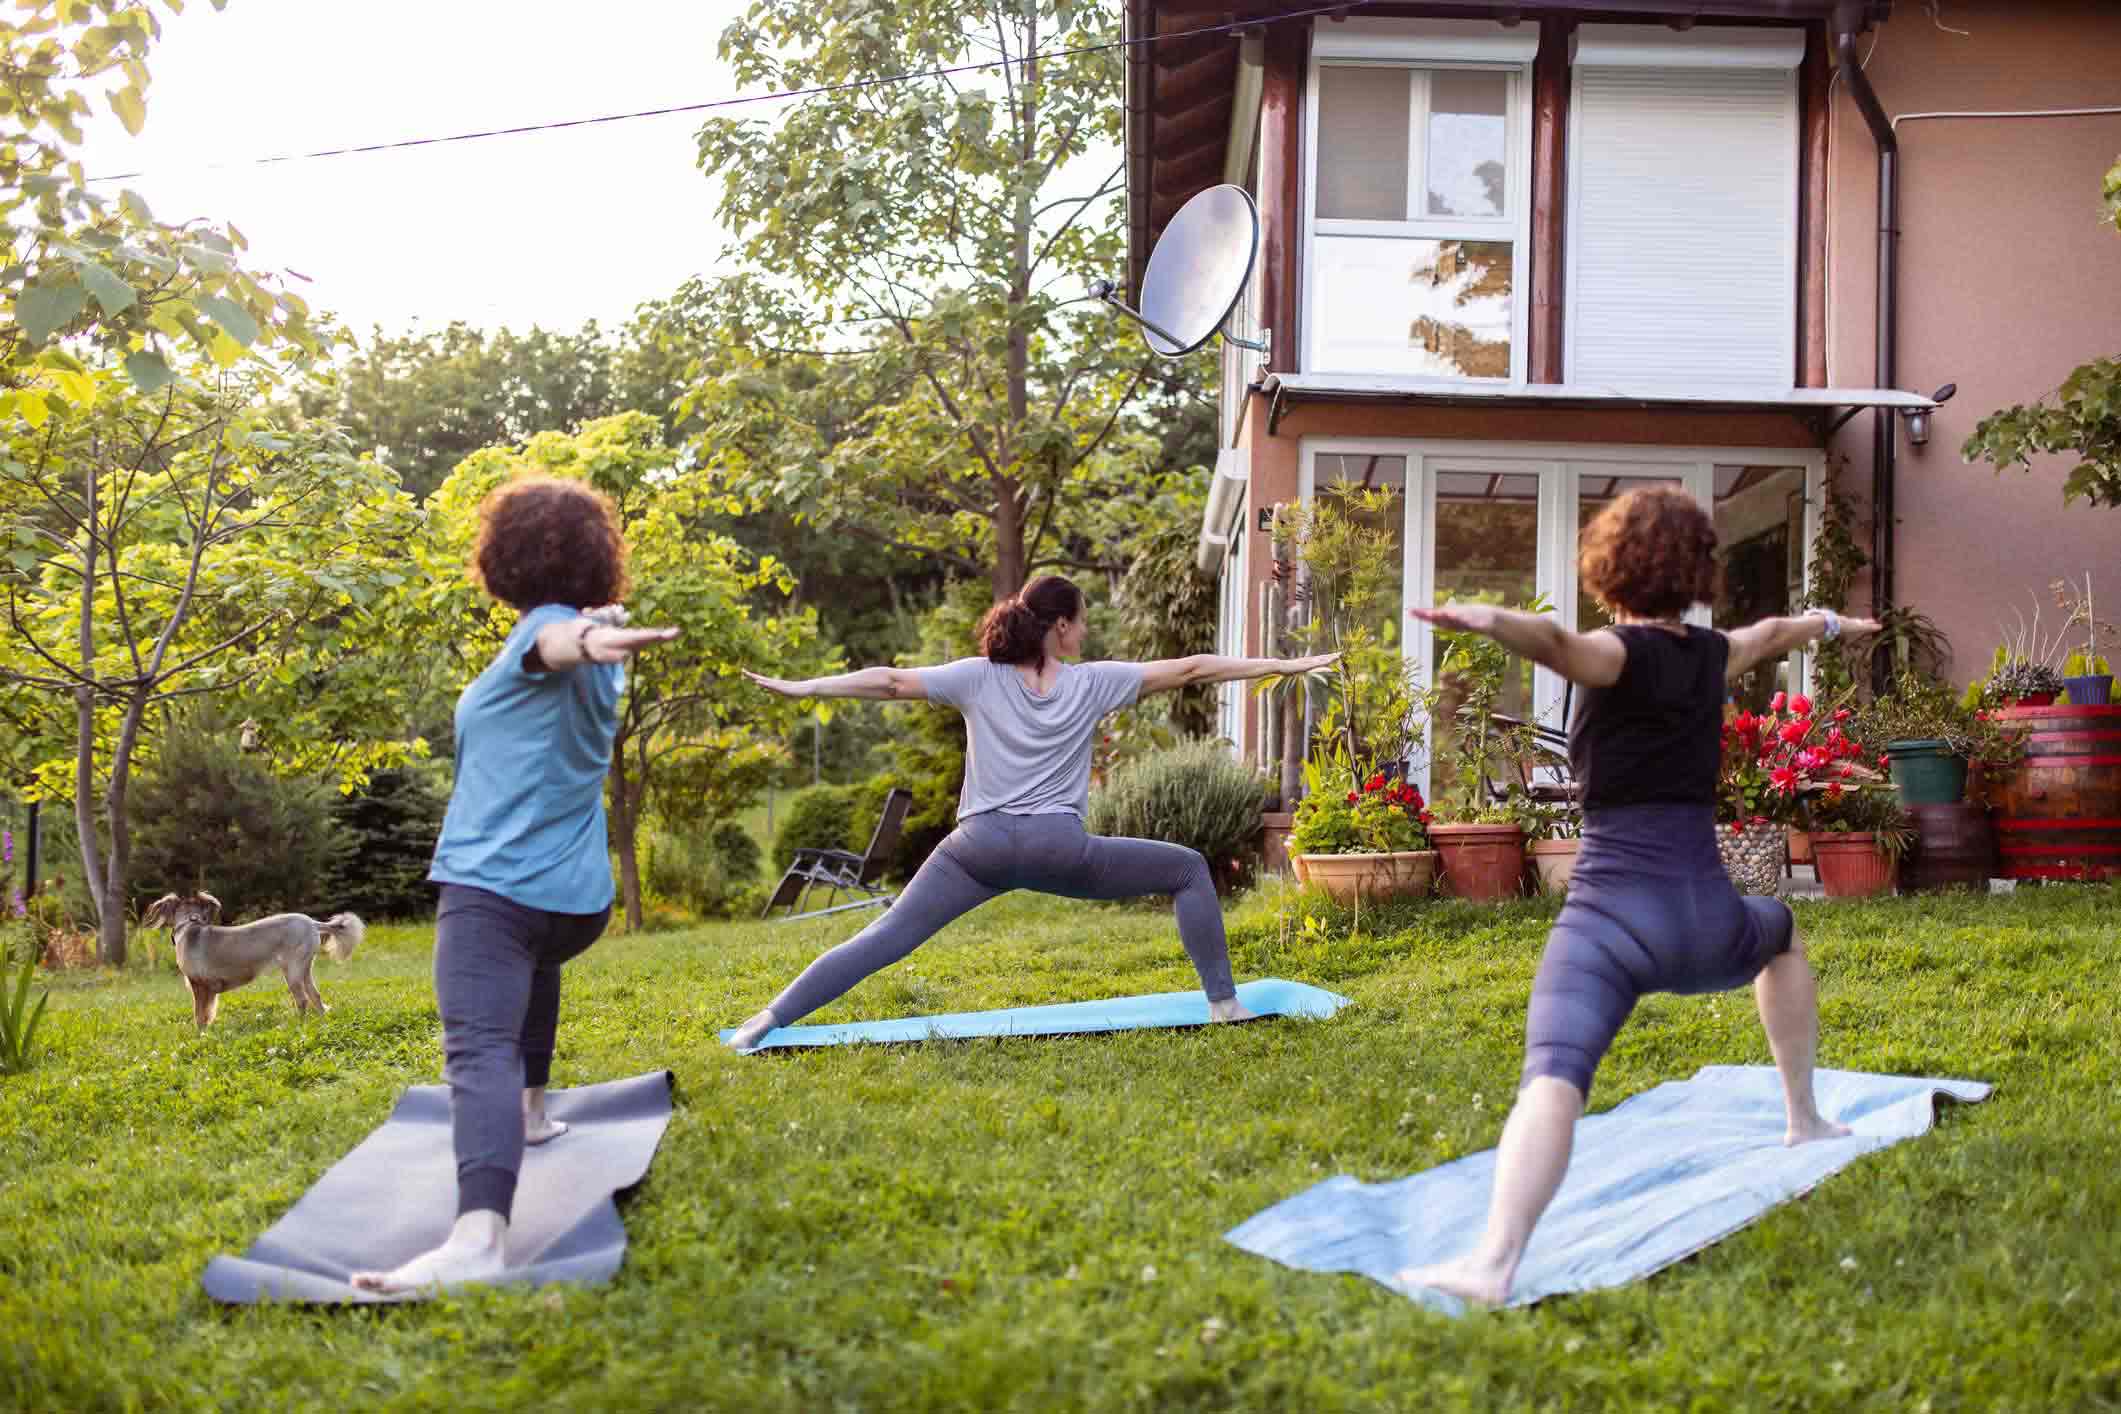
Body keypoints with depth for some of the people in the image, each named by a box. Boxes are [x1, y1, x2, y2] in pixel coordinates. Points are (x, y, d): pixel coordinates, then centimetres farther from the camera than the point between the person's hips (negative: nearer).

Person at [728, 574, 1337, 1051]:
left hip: (981, 843, 2)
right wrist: (1286, 664, 14)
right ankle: (1223, 1001, 9)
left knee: (886, 937, 2)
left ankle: (771, 1020, -8)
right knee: (1190, 870, 14)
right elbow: (1189, 670, 9)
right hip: (1058, 846, -2)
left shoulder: (978, 676, 7)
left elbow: (892, 681, 0)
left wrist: (800, 688, 5)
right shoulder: (1092, 683, 6)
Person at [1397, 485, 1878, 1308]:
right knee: (1780, 933, 40)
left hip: (1611, 916, -5)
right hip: (1706, 921, 5)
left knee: (1551, 1078, -22)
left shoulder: (1620, 656, -3)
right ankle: (1804, 1118, 48)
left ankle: (1493, 1264, -43)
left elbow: (1554, 640, -28)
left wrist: (1488, 620, -48)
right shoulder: (1713, 657, 13)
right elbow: (1776, 632, 38)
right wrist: (1832, 624, 60)